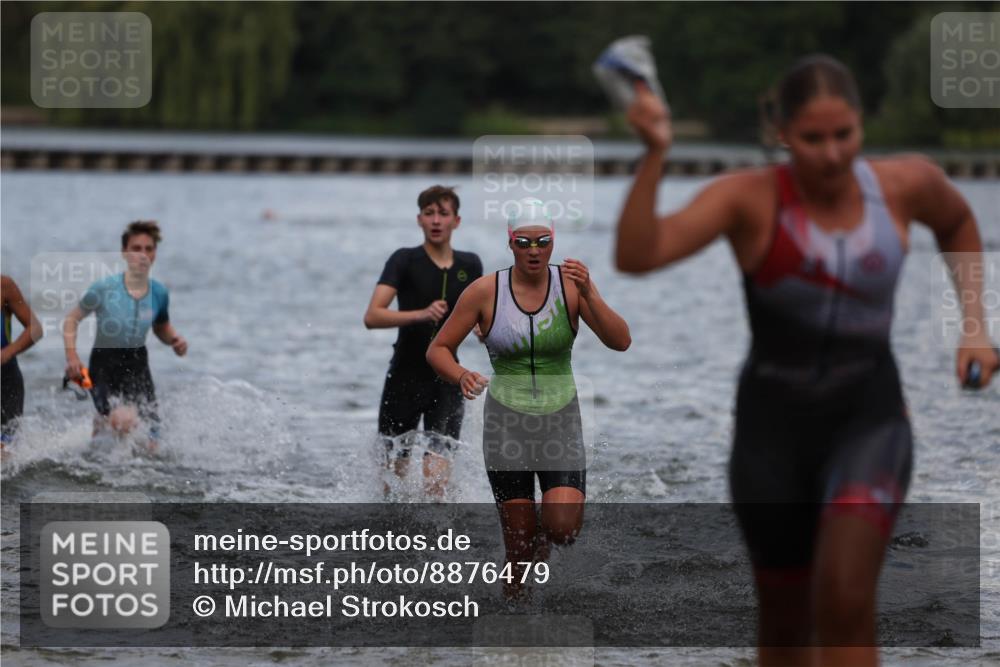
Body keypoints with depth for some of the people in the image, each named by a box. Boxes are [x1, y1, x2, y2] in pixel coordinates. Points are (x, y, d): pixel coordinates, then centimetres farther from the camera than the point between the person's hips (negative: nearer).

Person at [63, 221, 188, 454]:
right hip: (104, 365, -4)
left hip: (137, 365, 4)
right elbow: (71, 319, -1)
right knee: (125, 421, -32)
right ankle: (101, 424, 2)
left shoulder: (159, 293, 0)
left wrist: (175, 340, -3)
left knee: (150, 449, 1)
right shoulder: (105, 288, -12)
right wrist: (72, 357, -13)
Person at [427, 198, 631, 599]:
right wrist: (461, 376, -21)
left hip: (560, 422, 1)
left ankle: (542, 536, 21)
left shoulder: (571, 284, -6)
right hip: (507, 425, -1)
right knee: (520, 545, -4)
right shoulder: (485, 292, -7)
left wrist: (589, 294, -27)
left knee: (563, 529, -16)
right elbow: (438, 349, 0)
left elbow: (621, 342, -13)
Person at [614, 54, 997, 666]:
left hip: (869, 416, 0)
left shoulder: (905, 184, -5)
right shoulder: (750, 198, -13)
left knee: (845, 599, -23)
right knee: (786, 617, 14)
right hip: (773, 423, 0)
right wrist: (654, 155, -39)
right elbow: (636, 255, -27)